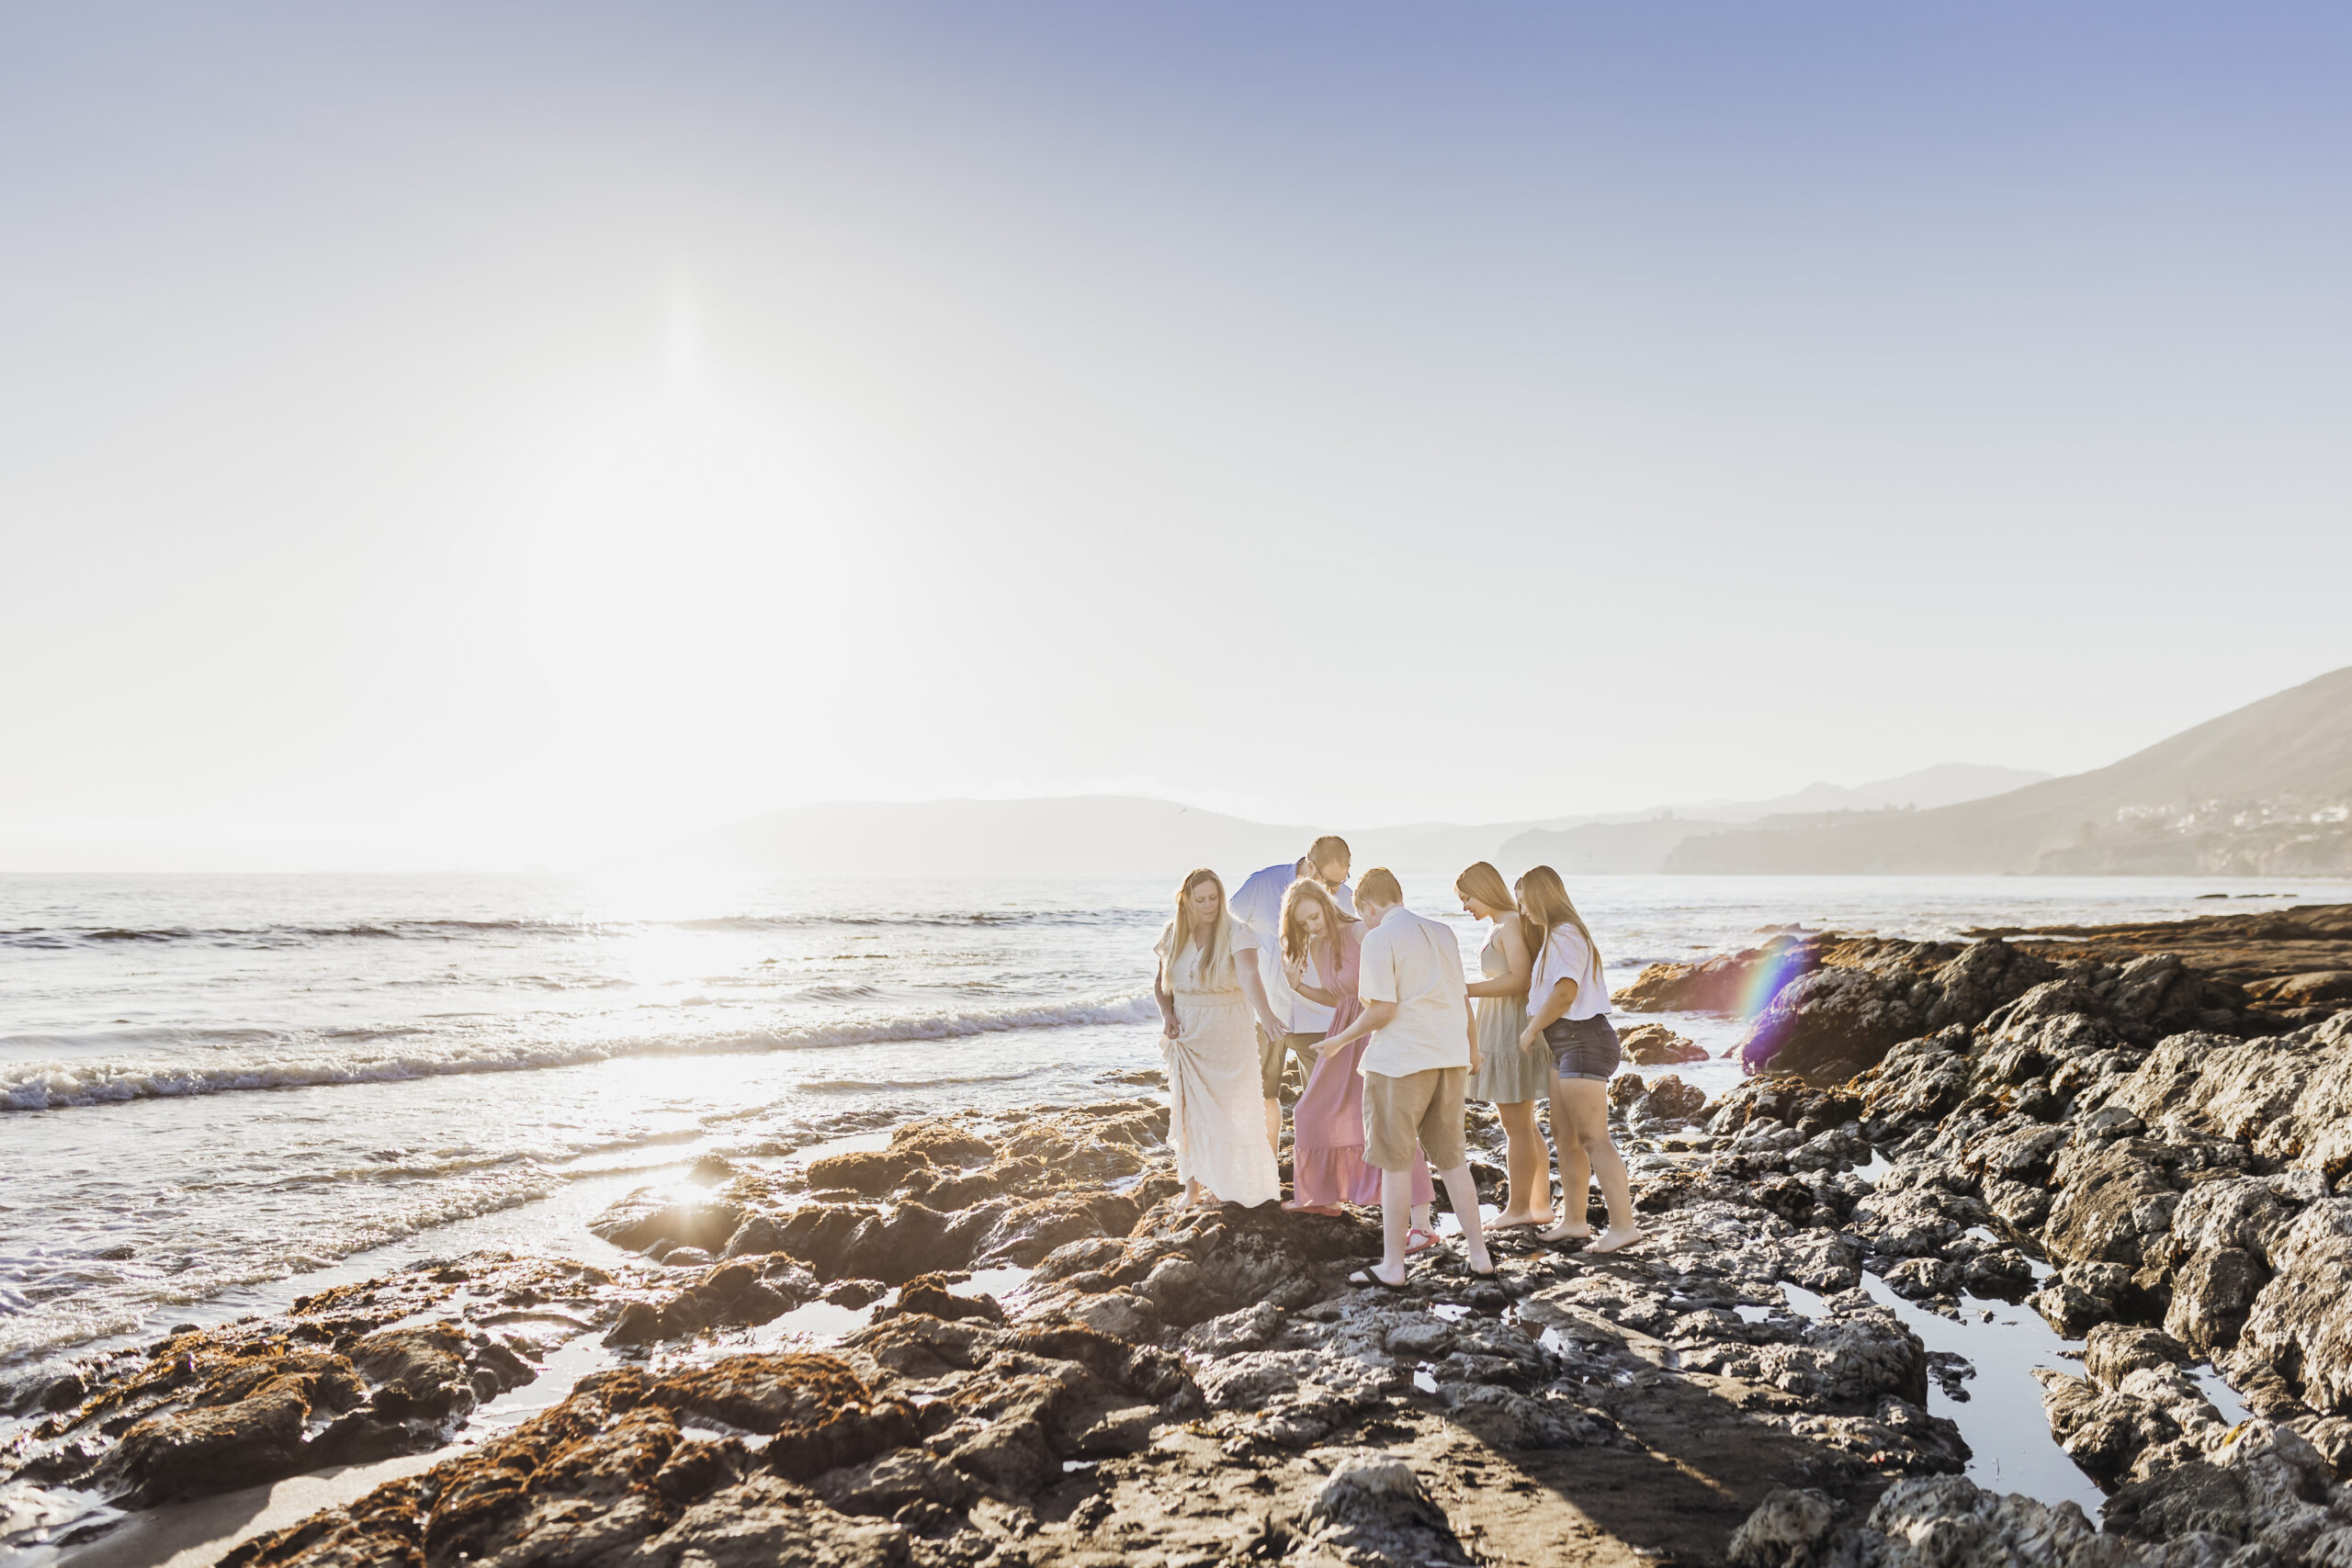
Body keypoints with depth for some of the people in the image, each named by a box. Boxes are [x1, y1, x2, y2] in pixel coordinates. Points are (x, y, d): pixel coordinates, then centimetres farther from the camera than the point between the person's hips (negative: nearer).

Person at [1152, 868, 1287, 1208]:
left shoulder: (1235, 933, -14)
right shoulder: (1173, 937, 1)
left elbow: (1249, 975, -30)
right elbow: (1160, 982, 13)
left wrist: (1265, 1013, -47)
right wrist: (1167, 1014, -5)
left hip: (1227, 1037, -3)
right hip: (1187, 1036, 4)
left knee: (1227, 1108, 2)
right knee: (1189, 1107, 7)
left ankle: (1225, 1183, 20)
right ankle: (1193, 1182, 21)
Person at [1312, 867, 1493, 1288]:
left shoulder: (1380, 938, -8)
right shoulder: (1442, 933, 12)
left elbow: (1383, 1008, -16)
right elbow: (1462, 999, 16)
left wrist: (1341, 1040, -4)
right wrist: (1472, 1047, 31)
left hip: (1401, 1059, -7)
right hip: (1449, 1057, 7)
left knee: (1395, 1162, 3)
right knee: (1451, 1158, 17)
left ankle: (1392, 1266, 8)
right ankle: (1479, 1254, 21)